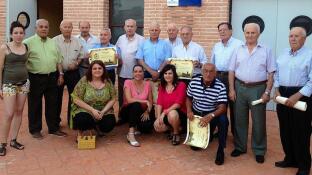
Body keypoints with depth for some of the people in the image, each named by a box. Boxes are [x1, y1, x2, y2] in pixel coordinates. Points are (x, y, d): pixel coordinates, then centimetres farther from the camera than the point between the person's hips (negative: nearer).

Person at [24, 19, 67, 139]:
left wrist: (61, 74, 8)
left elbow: (58, 60, 15)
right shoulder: (28, 42, -5)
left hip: (52, 77, 5)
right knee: (35, 105, 6)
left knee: (52, 104, 11)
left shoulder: (53, 43, 12)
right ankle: (35, 129, 19)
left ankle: (54, 128, 22)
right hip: (36, 78, -4)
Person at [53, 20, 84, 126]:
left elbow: (81, 56, 11)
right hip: (58, 72, -3)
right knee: (57, 97, 7)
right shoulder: (55, 41, -5)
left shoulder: (77, 41, 5)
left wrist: (76, 63, -9)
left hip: (73, 73, 3)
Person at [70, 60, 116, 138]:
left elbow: (112, 99, -1)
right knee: (82, 120, -33)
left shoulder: (108, 81, -2)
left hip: (104, 111, 3)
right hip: (85, 110, -3)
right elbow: (76, 99, -13)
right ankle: (80, 133, 4)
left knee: (109, 125, -21)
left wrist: (103, 111, -16)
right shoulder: (84, 81, -10)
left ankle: (97, 127, 16)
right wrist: (92, 110, -20)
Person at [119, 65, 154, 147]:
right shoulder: (128, 82, -10)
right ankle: (131, 134, -37)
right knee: (136, 104, -37)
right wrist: (145, 101, -27)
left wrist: (147, 112, -18)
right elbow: (129, 100, -23)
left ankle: (137, 126, 12)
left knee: (147, 127, -28)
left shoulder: (147, 84, -1)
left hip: (141, 112, 3)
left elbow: (150, 102, 1)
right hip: (128, 111, -3)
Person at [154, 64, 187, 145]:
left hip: (180, 114, -5)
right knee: (157, 126, -21)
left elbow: (178, 103, -19)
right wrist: (158, 117, -18)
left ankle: (176, 133, -7)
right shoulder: (162, 87, 7)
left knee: (172, 113, -38)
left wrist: (165, 112, -27)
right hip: (166, 115, 5)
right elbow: (159, 103, -3)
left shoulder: (181, 85, -10)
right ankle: (175, 128, 11)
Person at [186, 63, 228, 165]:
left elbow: (222, 108, -23)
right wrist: (189, 110, -13)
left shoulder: (220, 86, -19)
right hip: (196, 113, 2)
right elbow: (188, 98, 6)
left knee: (223, 120, -36)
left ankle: (221, 150, -16)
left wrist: (210, 116, -41)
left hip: (213, 114, -2)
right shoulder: (193, 82, -10)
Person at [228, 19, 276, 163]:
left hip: (258, 89, -2)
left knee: (258, 121, 6)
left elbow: (271, 73, -2)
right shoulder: (238, 50, 7)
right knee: (239, 119, 10)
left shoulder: (266, 51, 1)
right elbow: (231, 71, 7)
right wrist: (232, 89, -1)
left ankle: (259, 150, 20)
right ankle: (240, 147, 25)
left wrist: (267, 92, -9)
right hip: (240, 88, 2)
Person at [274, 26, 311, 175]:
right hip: (282, 94, 6)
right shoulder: (283, 54, 11)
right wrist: (277, 90, 2)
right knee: (285, 130, 14)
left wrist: (297, 96, -20)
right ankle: (290, 159, 31)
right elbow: (277, 73, 16)